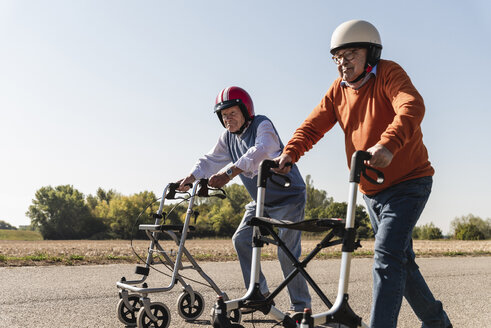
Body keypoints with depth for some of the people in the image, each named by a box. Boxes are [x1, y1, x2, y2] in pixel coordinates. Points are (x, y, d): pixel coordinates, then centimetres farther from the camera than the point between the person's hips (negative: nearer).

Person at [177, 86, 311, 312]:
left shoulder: (262, 125, -19)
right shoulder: (228, 138, 5)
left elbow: (259, 152, -38)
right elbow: (210, 161, 2)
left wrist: (228, 174, -50)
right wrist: (189, 179, -17)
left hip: (288, 196, -8)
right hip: (261, 200, 8)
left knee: (287, 253, -12)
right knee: (241, 239, -2)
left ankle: (300, 306, -1)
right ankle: (259, 292, 9)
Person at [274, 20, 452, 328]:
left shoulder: (389, 74, -14)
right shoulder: (338, 89, 5)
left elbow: (412, 107, -33)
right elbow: (313, 126, -2)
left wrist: (387, 144, -51)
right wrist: (290, 153, -21)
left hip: (408, 183, -7)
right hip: (372, 192, 7)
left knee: (387, 258, -20)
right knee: (402, 261, 16)